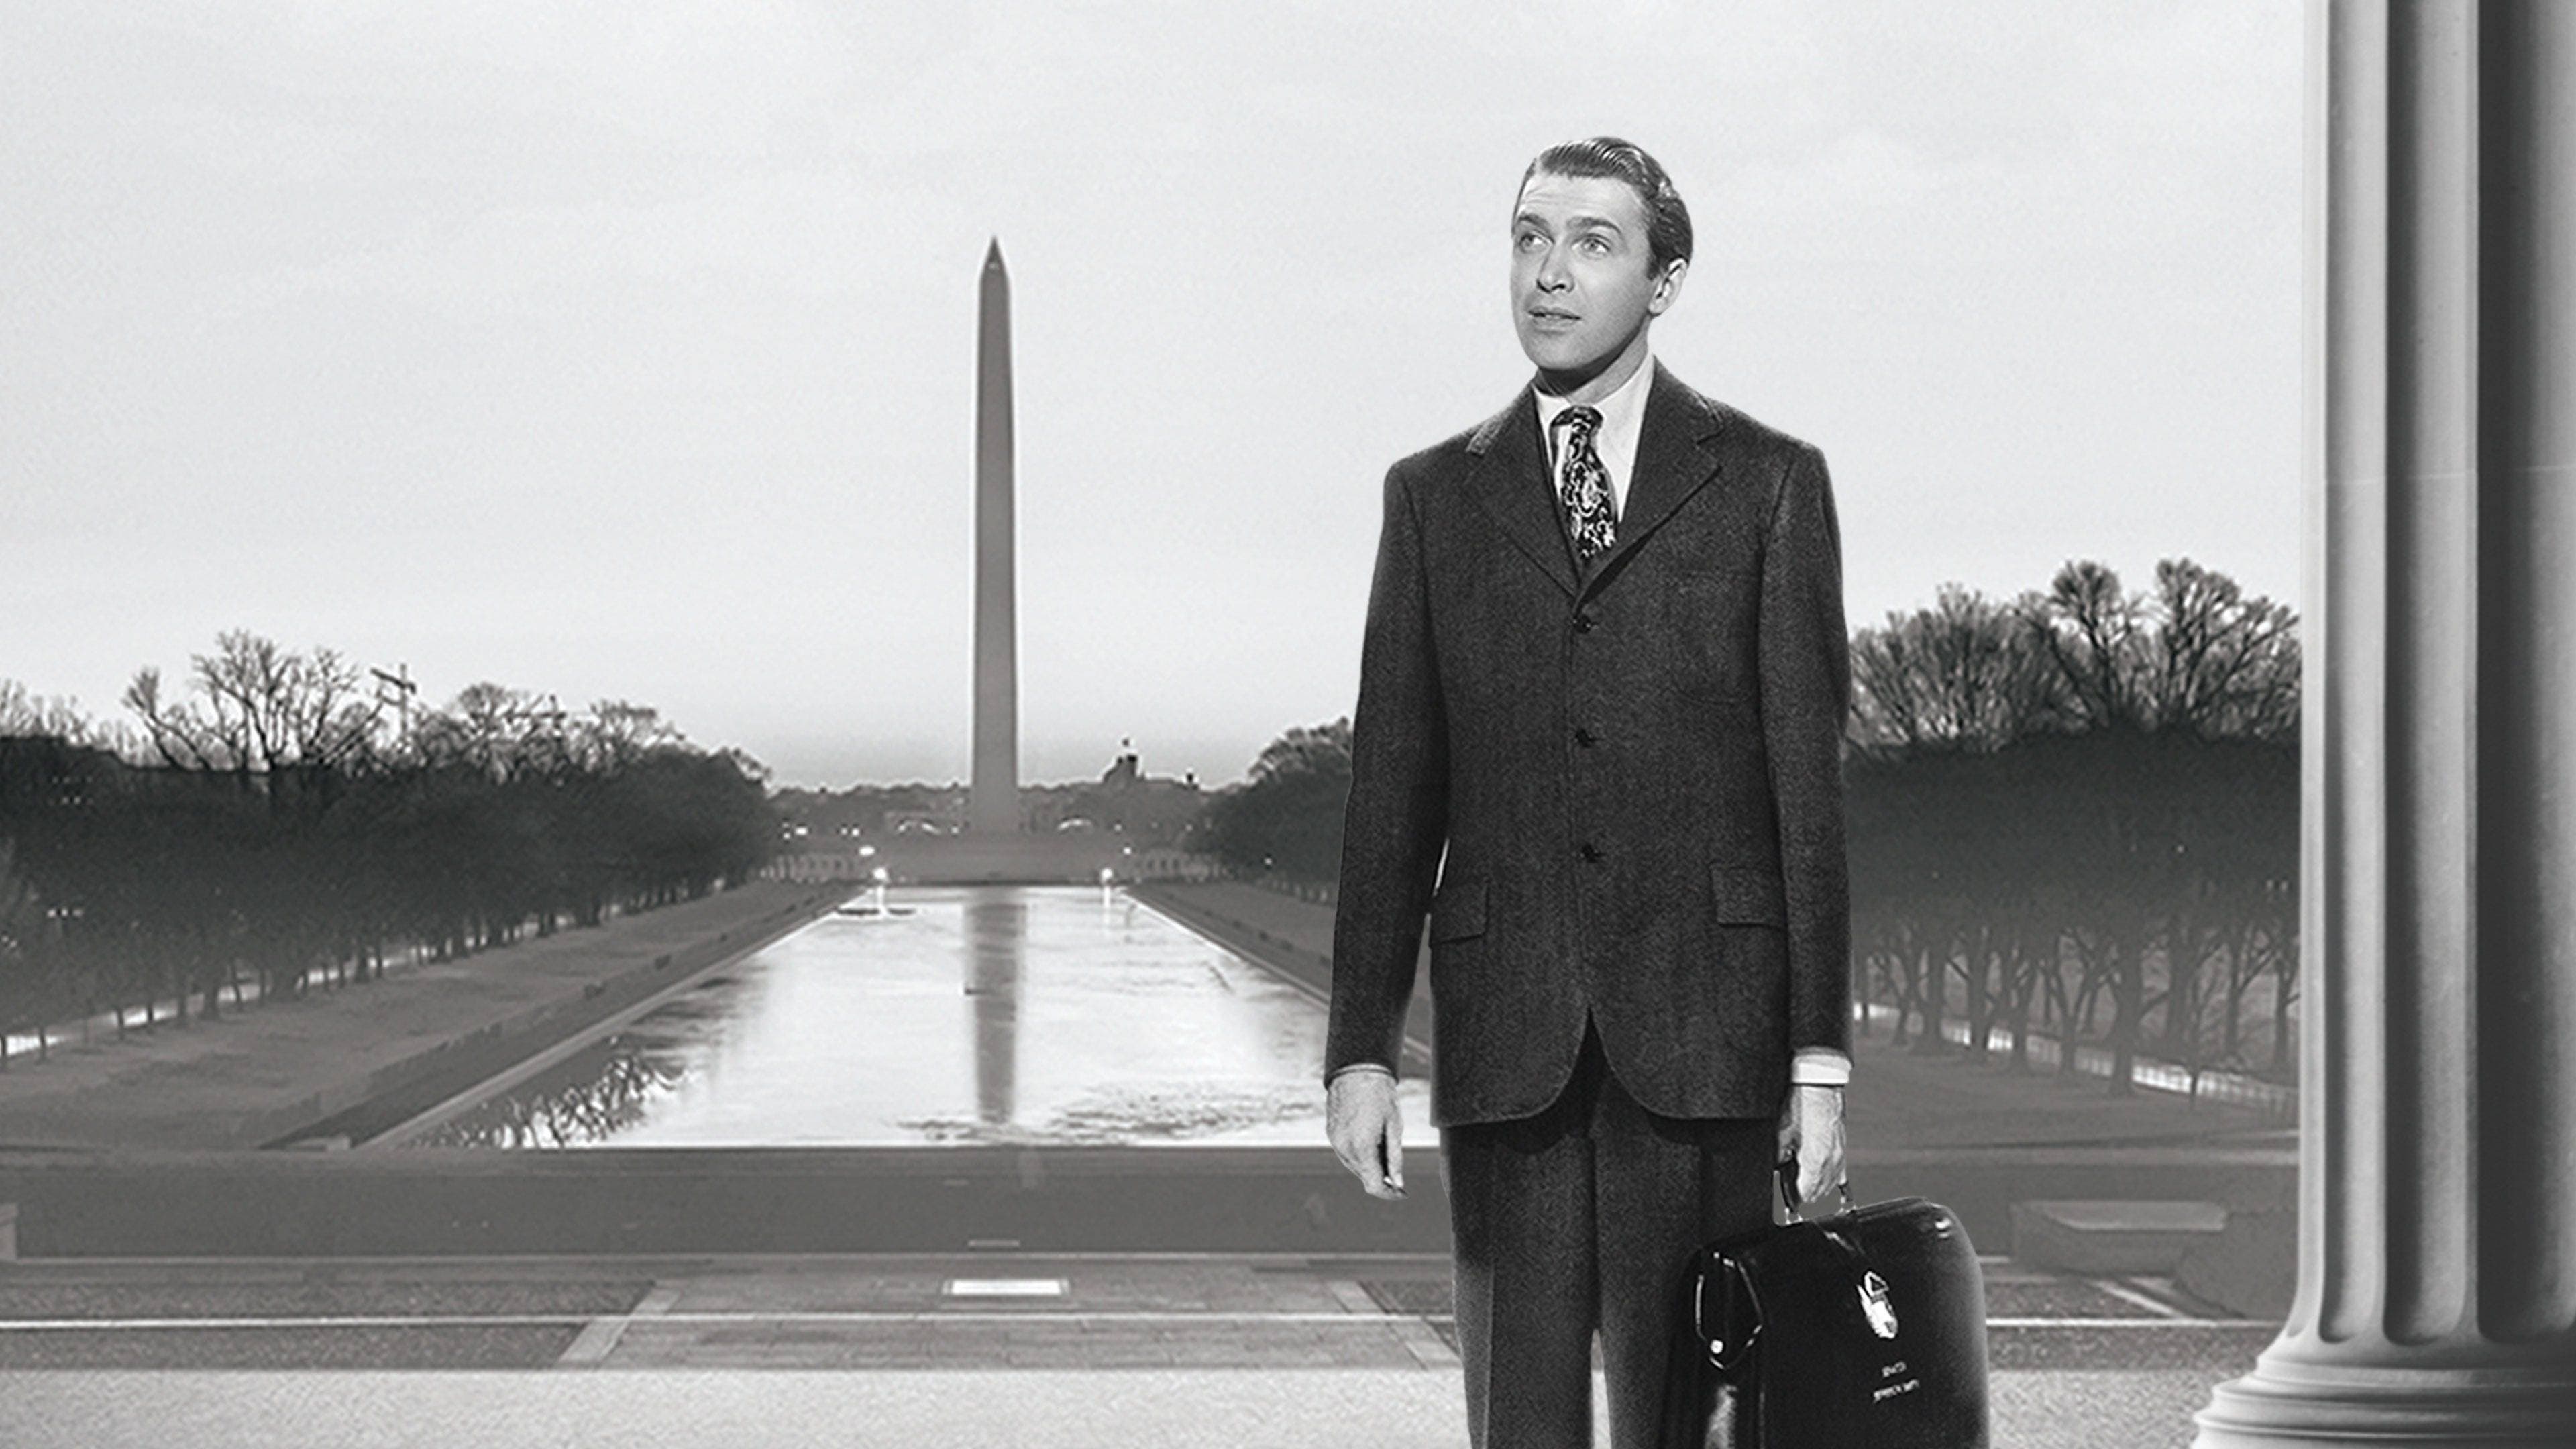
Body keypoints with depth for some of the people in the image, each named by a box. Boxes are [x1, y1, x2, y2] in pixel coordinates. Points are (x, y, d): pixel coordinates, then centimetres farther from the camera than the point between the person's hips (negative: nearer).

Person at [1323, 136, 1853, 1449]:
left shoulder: (1765, 484, 7)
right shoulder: (1437, 497, 13)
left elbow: (1809, 783, 3)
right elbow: (1392, 790, 10)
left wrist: (1820, 1056, -3)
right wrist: (1360, 1048, 3)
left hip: (1702, 1035, -2)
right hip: (1505, 1039, 2)